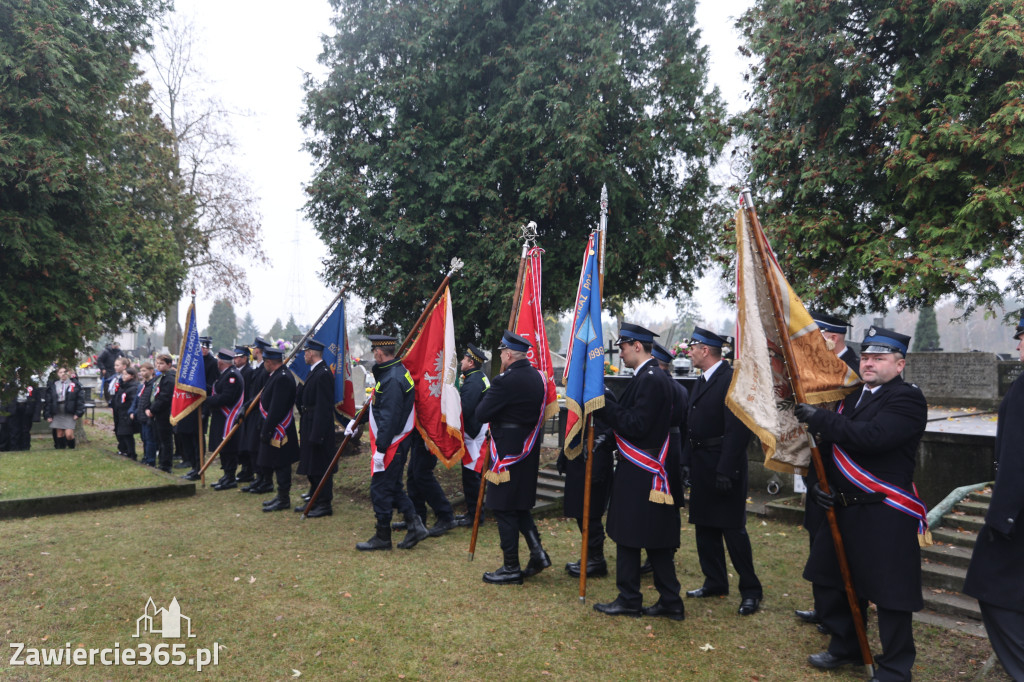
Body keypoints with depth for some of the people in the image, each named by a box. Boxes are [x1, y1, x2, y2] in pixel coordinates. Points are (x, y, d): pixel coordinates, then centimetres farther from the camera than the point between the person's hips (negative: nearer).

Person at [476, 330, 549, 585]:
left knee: (504, 509, 2)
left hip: (508, 452, -8)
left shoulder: (506, 381, -20)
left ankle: (511, 568, 9)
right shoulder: (537, 377, 7)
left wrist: (488, 397, 1)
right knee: (520, 506, 20)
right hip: (530, 451, 8)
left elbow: (481, 415, -18)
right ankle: (538, 552, 13)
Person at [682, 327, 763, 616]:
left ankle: (750, 590, 13)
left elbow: (738, 430, -21)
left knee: (733, 528, -1)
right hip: (701, 467, 9)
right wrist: (687, 461, 13)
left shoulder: (732, 380, -16)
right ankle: (715, 582, 28)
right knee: (705, 527, 15)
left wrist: (725, 471, -23)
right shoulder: (703, 380, 13)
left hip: (723, 467, -9)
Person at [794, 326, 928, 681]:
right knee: (832, 581, 19)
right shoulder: (853, 398, 13)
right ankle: (845, 647, 38)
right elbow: (830, 448, 17)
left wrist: (820, 418, -23)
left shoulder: (907, 399, -13)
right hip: (844, 509, 9)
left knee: (889, 592, 3)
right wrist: (820, 483, 2)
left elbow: (871, 437, -30)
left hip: (885, 518, -8)